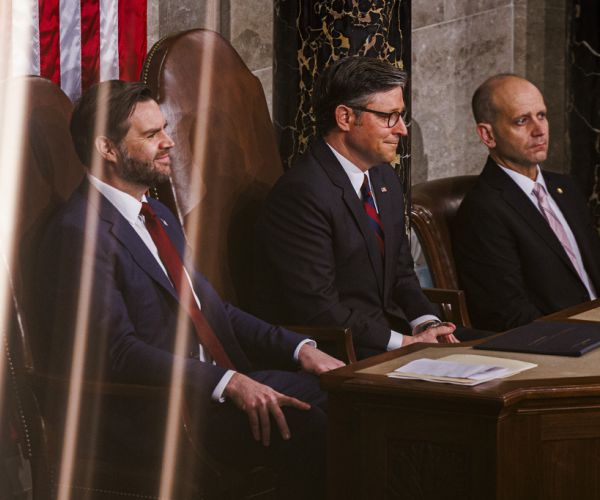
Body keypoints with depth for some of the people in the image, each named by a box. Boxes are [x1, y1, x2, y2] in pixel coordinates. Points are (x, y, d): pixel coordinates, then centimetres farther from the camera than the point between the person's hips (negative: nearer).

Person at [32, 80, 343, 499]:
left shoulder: (158, 216, 19)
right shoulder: (79, 232, -13)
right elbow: (116, 350, -21)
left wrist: (298, 348, 5)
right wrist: (227, 384, -29)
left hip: (215, 385, 9)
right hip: (150, 414, -9)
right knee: (301, 429, -28)